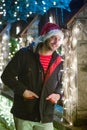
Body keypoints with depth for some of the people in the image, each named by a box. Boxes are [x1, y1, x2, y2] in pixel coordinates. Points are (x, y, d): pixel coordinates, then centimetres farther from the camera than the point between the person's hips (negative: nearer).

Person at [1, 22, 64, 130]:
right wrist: (22, 91, -15)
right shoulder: (25, 54, -7)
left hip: (46, 117, 3)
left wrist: (58, 94, -4)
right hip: (23, 114, -3)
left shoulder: (58, 62, 5)